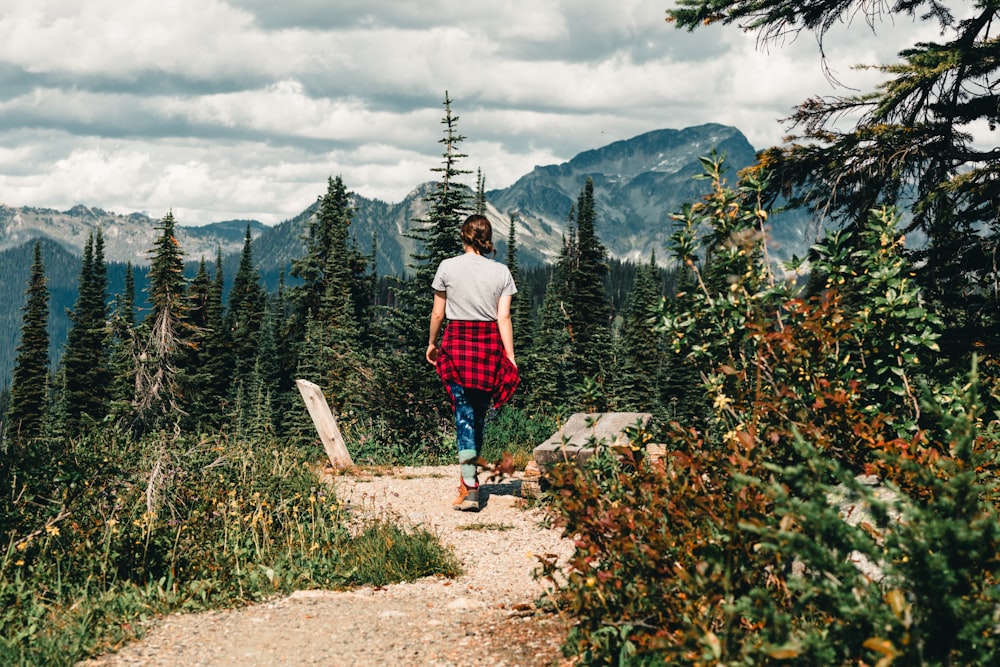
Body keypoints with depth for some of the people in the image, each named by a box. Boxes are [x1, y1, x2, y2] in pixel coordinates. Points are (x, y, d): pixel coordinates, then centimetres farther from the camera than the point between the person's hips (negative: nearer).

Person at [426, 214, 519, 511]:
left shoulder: (448, 267, -1)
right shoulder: (501, 271, 1)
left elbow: (437, 313, 3)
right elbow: (504, 317, -3)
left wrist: (432, 344, 18)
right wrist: (511, 358, -2)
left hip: (457, 341, -2)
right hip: (490, 342, 2)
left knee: (464, 412, -5)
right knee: (479, 413, 15)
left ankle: (469, 487, -16)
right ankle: (470, 475, 27)